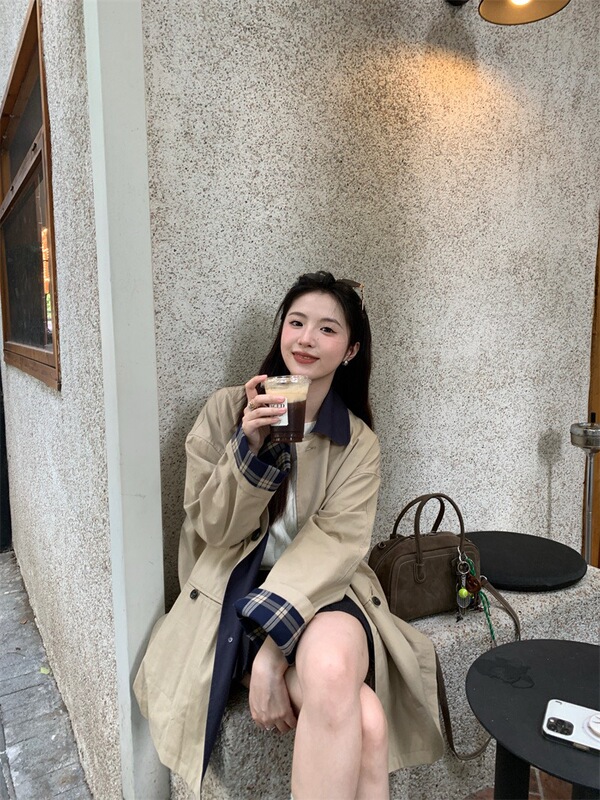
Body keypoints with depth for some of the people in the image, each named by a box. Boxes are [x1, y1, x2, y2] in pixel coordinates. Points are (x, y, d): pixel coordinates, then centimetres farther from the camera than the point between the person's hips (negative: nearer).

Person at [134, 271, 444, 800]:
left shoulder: (359, 443, 2)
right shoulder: (227, 409, -1)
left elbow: (335, 543, -9)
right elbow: (212, 527, -3)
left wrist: (271, 650, -21)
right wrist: (251, 446, -20)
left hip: (321, 592, 2)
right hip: (235, 593, -1)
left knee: (331, 671, -34)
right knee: (364, 723, -26)